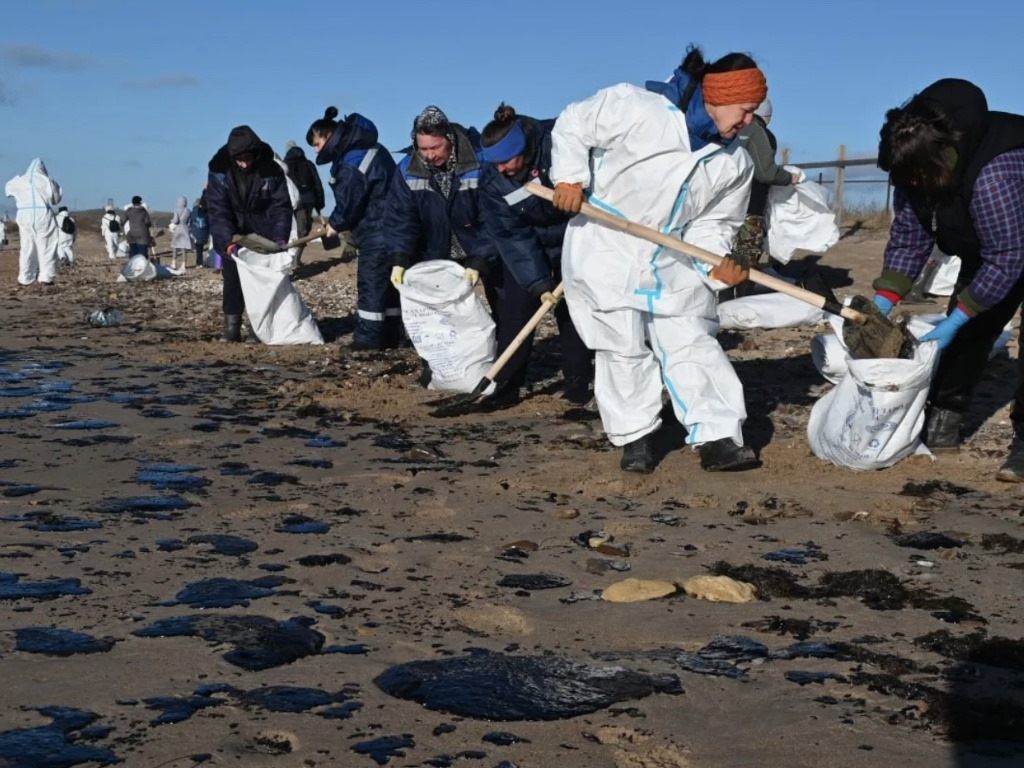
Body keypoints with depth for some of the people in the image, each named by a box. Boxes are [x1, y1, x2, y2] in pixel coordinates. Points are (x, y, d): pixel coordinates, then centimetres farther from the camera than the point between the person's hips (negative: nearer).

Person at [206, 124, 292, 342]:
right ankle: (232, 326, 0)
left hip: (263, 235, 0)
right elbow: (218, 212, -22)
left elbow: (281, 206, -14)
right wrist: (228, 243, -35)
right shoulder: (219, 172, -18)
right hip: (232, 236, 0)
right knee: (233, 280, -4)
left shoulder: (271, 171, -16)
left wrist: (280, 237, -29)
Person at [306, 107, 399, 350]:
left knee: (370, 283, -6)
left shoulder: (353, 160, -18)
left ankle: (369, 338, -3)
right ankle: (390, 335, 19)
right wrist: (341, 222, 11)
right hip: (388, 227, 10)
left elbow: (350, 200, -15)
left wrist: (335, 223, 3)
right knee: (387, 283, 13)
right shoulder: (366, 148, 14)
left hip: (377, 232, -10)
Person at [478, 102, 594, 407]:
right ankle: (506, 384, 4)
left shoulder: (557, 141, -30)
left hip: (574, 236, -1)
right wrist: (539, 283, -28)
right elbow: (512, 236, -23)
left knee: (573, 308, 1)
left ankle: (577, 381, 12)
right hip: (527, 245, 2)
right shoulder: (491, 182, -22)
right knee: (515, 310, -3)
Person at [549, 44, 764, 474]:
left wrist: (717, 261, -19)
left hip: (673, 261, 5)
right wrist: (570, 177, -19)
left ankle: (718, 439, 2)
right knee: (623, 348, 2)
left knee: (693, 343, 0)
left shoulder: (735, 164, -3)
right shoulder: (636, 109, -20)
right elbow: (573, 125, -10)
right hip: (604, 251, -4)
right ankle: (634, 438, 16)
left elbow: (713, 223, 1)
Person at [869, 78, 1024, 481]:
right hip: (985, 250, 7)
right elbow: (908, 235, -7)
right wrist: (884, 301, -14)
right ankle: (942, 423, 15)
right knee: (968, 330, 6)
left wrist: (956, 319, -31)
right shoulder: (916, 170, -18)